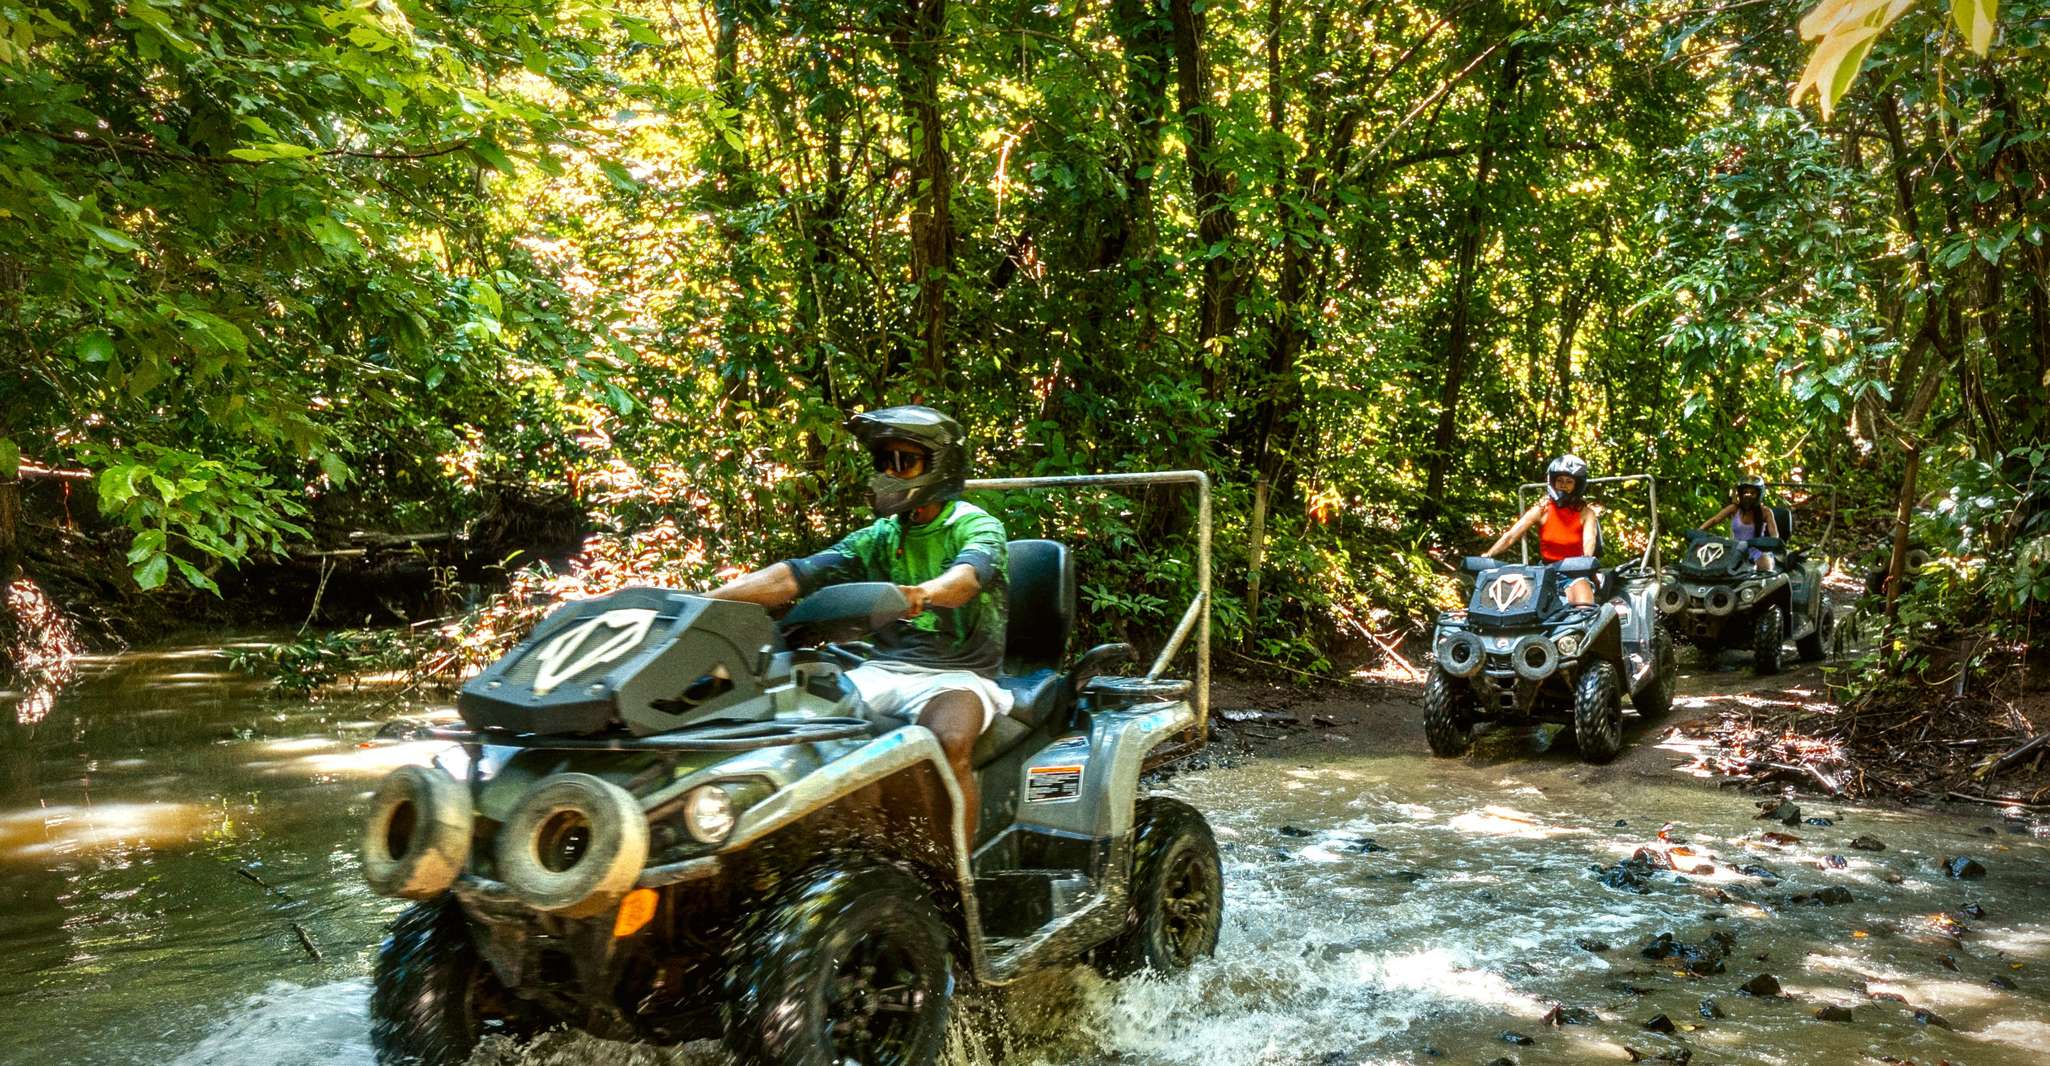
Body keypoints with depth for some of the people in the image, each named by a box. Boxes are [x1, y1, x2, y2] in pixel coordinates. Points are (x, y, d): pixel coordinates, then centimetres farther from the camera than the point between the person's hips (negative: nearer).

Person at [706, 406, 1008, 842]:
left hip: (958, 672, -5)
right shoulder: (879, 538, 16)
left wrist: (924, 592, -48)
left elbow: (970, 574, -23)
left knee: (950, 742, -37)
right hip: (885, 669, 5)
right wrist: (695, 602, -8)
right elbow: (793, 577, 5)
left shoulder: (977, 526, 2)